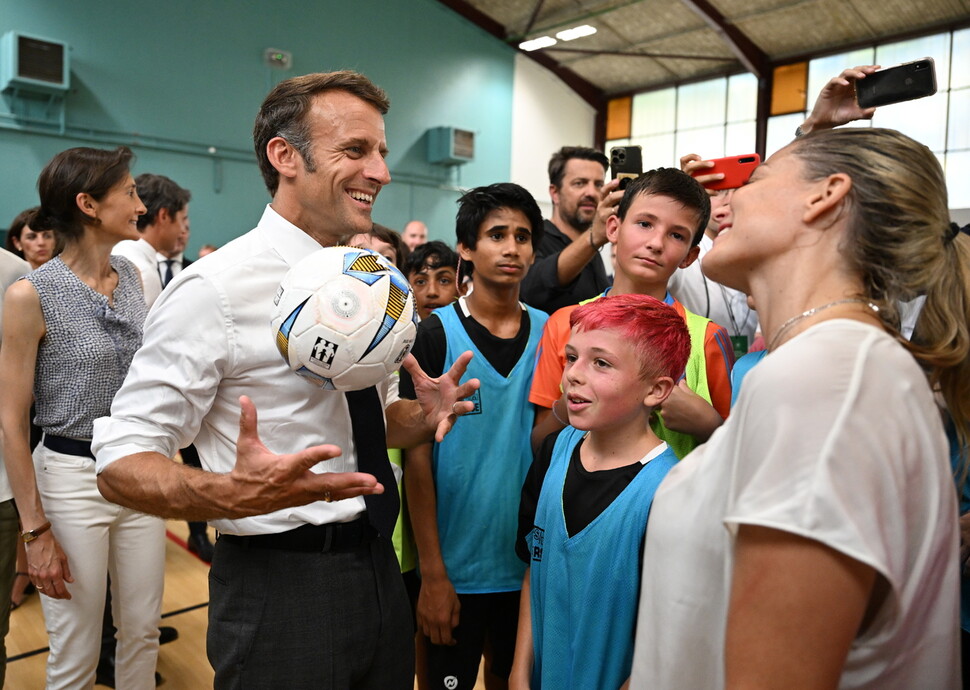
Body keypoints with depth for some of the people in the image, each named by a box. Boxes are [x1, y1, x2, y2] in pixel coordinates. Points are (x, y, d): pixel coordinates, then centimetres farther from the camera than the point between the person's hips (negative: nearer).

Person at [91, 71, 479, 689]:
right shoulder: (215, 288, -17)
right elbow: (119, 462, -16)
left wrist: (424, 416, -5)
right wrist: (232, 493, -35)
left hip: (377, 570, 7)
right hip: (280, 586, -7)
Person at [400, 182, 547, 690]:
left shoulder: (551, 334, 0)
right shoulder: (435, 335, -9)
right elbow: (416, 457, -9)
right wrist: (432, 573, -11)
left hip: (530, 562, 3)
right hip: (454, 566, -3)